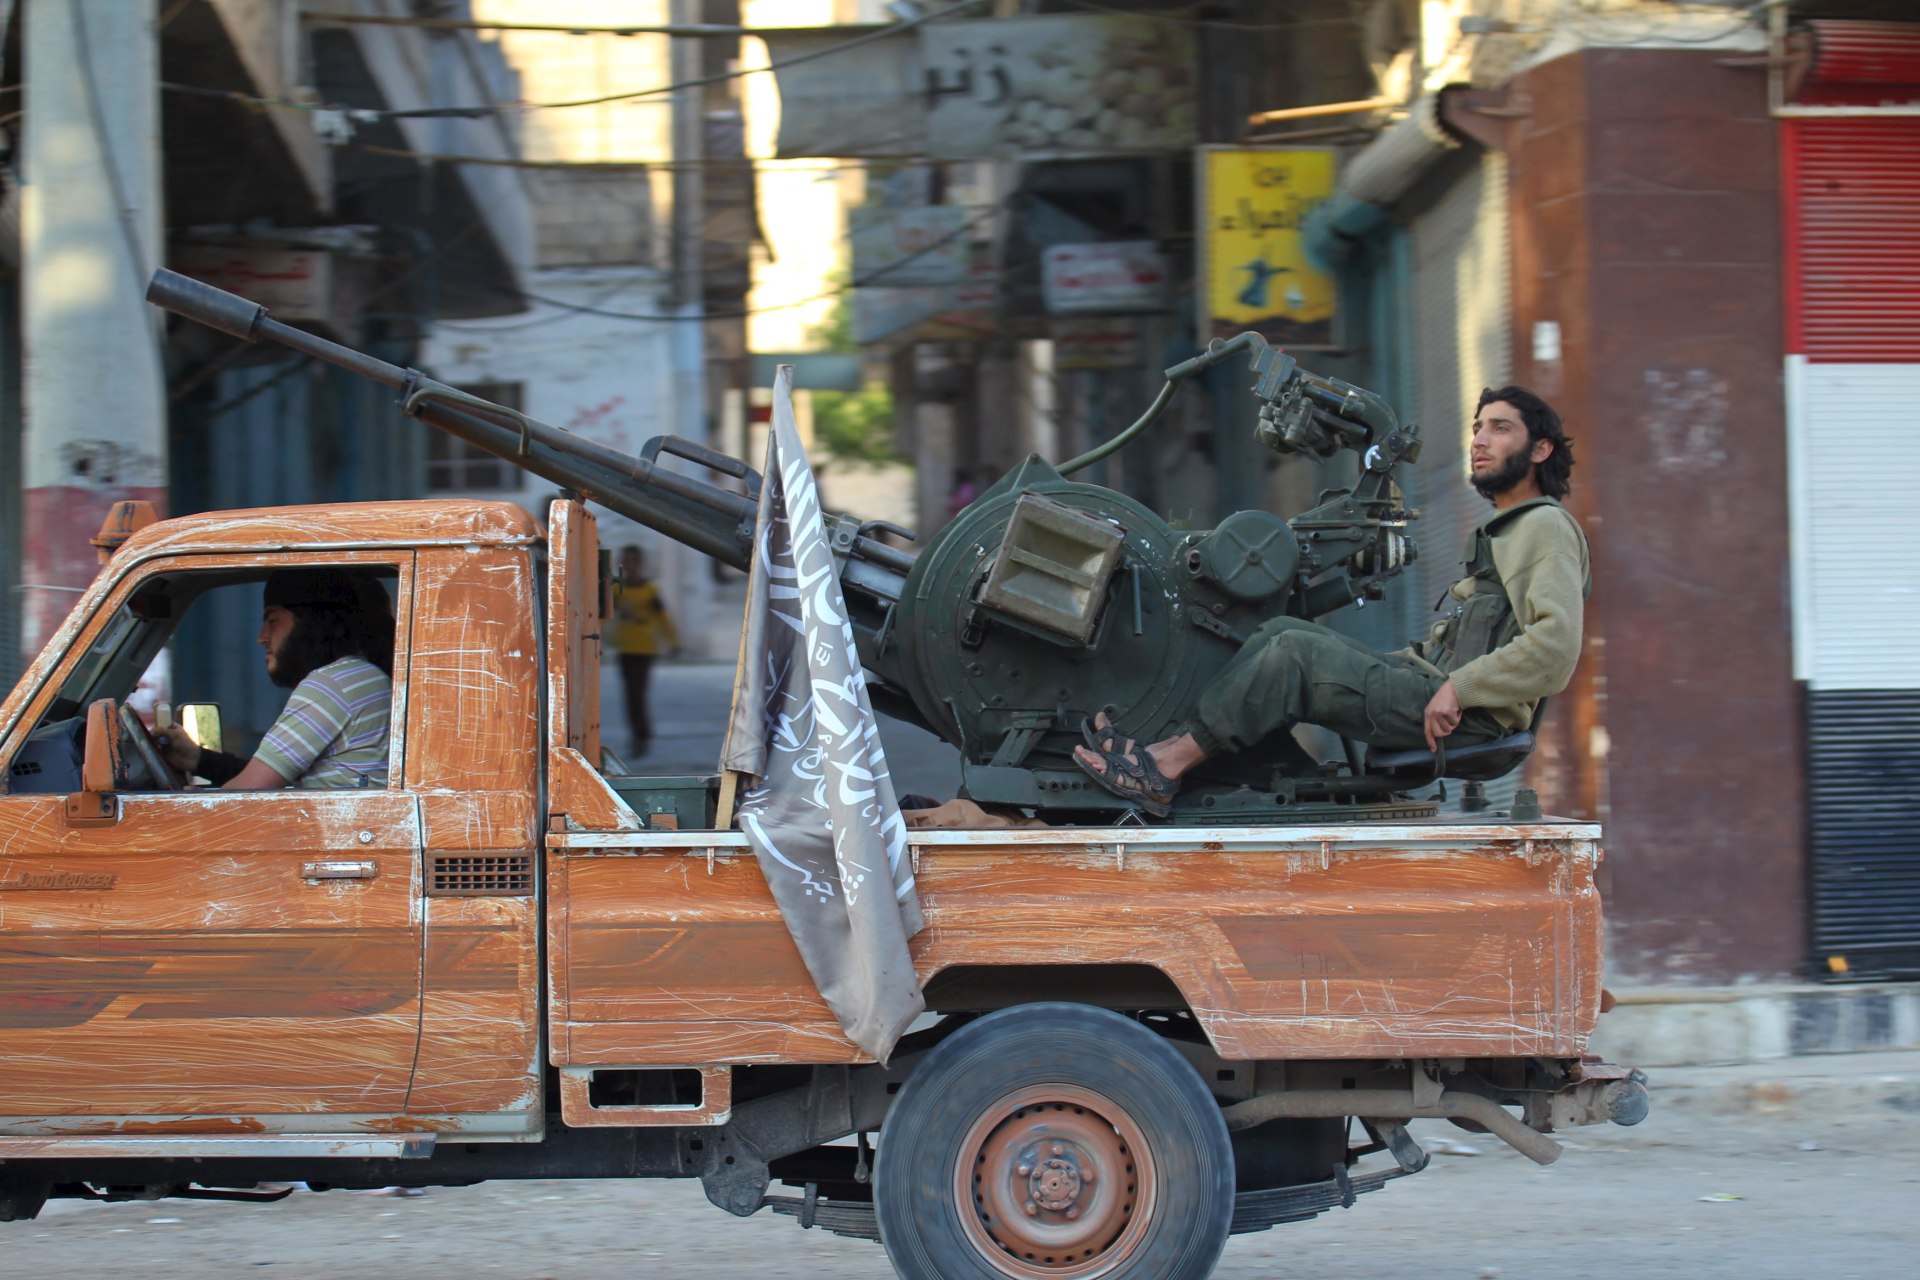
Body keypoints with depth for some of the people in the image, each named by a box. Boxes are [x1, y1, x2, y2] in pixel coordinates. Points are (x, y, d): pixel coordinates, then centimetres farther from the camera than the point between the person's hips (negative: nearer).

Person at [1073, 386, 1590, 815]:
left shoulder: (1546, 527, -4)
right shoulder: (1501, 534, 27)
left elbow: (1556, 642, -20)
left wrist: (1459, 689, -22)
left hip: (1468, 718, -9)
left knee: (1295, 654, -19)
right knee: (1283, 632, -1)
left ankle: (1164, 769, -20)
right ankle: (1167, 747, -15)